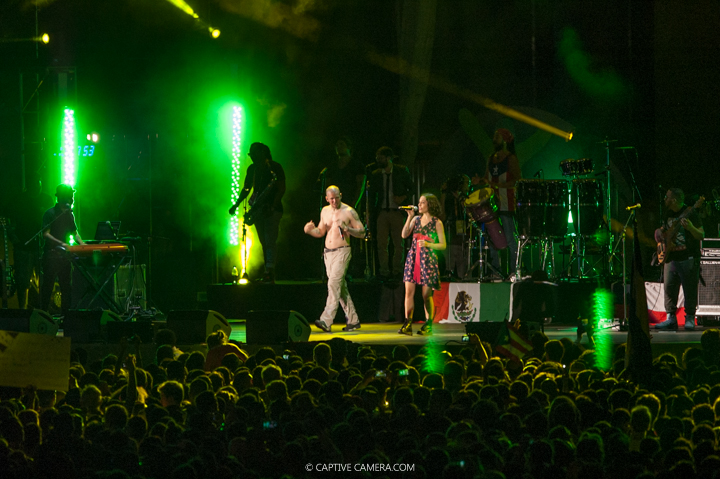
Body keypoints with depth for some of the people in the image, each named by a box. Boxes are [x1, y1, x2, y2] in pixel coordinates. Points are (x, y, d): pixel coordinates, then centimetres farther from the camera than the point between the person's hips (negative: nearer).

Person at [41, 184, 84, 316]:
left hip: (64, 254, 6)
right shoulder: (50, 214, -8)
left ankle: (66, 314, 11)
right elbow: (45, 234, -16)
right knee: (48, 285, -3)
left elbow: (74, 232, 21)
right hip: (51, 254, -6)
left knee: (67, 285, 6)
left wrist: (81, 244, 2)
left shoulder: (69, 215, 13)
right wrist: (61, 243, -28)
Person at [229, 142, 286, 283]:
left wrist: (273, 207, -17)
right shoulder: (252, 169, 13)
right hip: (258, 210, 6)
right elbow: (246, 188, 20)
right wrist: (236, 204, 10)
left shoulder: (275, 168, -5)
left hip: (272, 209, -6)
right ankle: (269, 275, 11)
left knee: (270, 241, -15)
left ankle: (269, 272, -23)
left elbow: (281, 189, -8)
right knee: (264, 243, 7)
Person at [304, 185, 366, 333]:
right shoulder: (325, 211, 12)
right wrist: (310, 230, 1)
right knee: (341, 287, 9)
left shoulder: (349, 212, -5)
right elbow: (321, 232, 23)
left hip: (342, 252, -7)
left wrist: (347, 229, -21)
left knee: (334, 284, -18)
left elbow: (362, 232, -4)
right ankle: (353, 320, 17)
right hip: (328, 253, 7)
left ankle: (326, 321, -26)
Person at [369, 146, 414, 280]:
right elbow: (372, 195, 15)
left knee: (398, 244, -2)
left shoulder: (402, 171, 5)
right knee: (381, 244, -5)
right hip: (382, 212, 2)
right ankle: (384, 271, -1)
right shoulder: (376, 175, 12)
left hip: (397, 212, -2)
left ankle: (396, 270, 5)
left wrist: (403, 198, -10)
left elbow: (411, 189, 9)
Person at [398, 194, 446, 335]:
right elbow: (404, 235, 0)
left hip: (428, 259, -4)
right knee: (409, 291, -3)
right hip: (413, 258, 4)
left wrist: (428, 244, -17)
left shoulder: (437, 223, -1)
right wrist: (410, 217, -3)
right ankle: (407, 325, -1)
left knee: (426, 294, -1)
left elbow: (443, 245, -1)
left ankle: (428, 325, 7)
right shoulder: (416, 219, 11)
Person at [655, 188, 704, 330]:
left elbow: (701, 236, -10)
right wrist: (660, 242, 9)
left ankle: (690, 319, 2)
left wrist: (691, 228, -28)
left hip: (688, 259, -6)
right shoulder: (668, 214, 14)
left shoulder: (690, 214, -6)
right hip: (671, 258, 6)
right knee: (669, 288, 1)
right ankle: (671, 319, 5)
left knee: (690, 290, -4)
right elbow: (661, 230, 28)